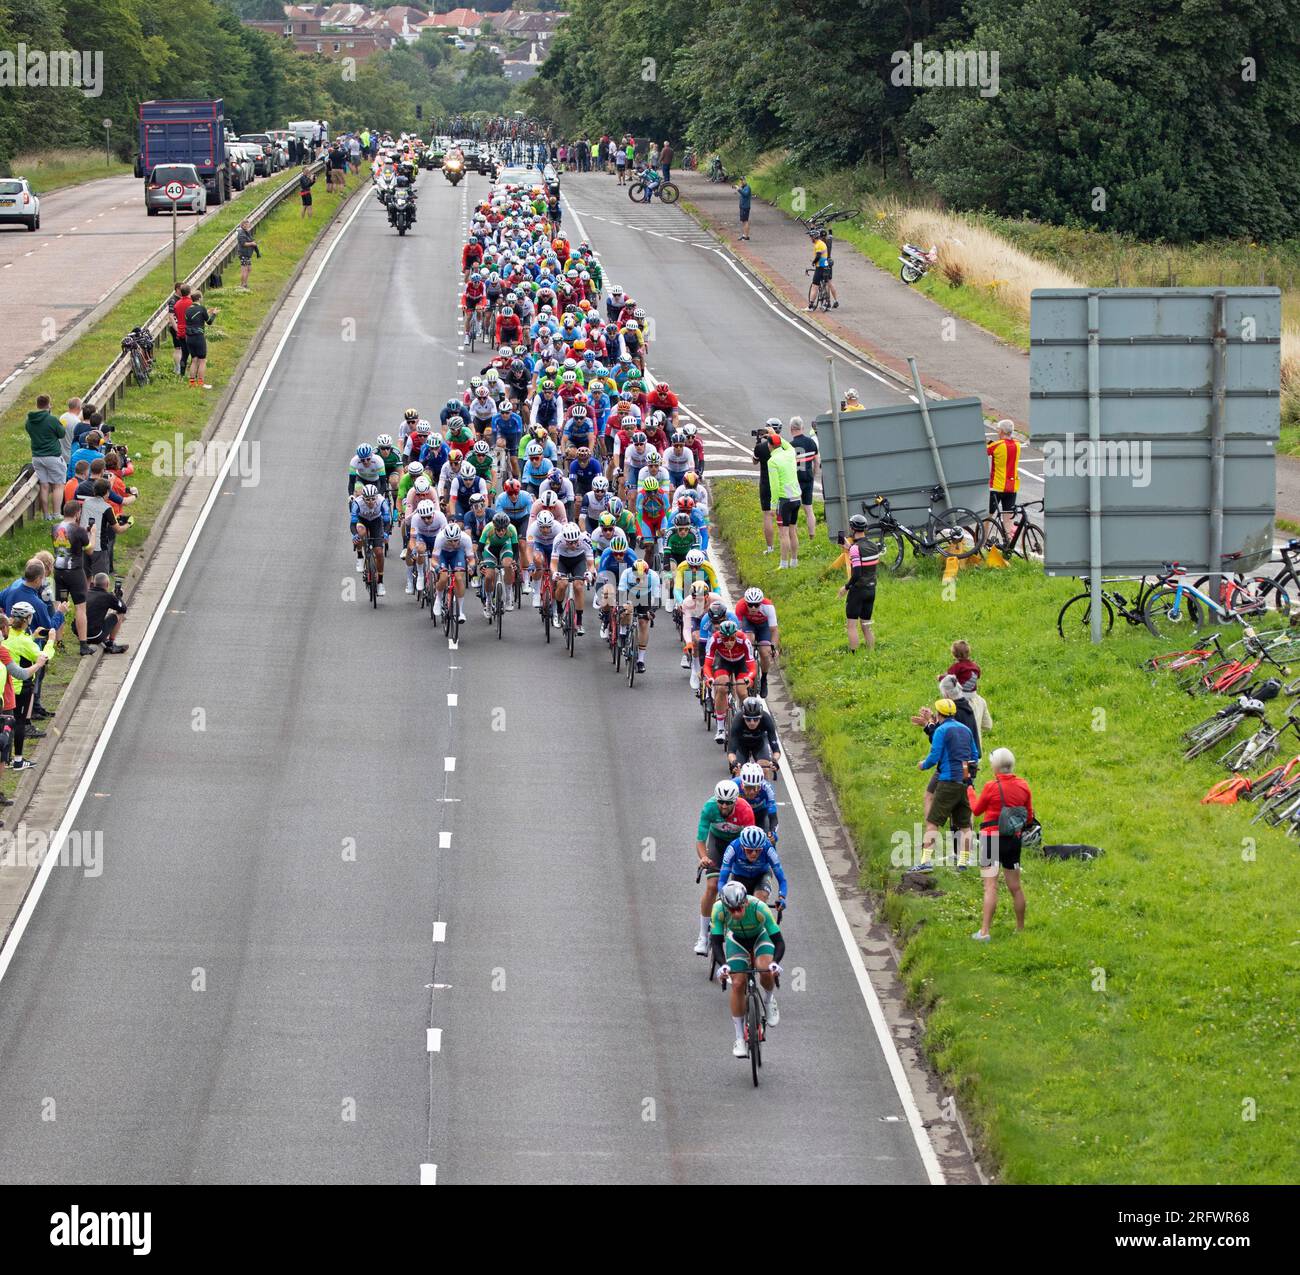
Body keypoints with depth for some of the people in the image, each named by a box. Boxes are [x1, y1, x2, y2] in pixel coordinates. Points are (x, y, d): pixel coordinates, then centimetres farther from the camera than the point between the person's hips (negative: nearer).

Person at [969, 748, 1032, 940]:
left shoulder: (991, 787, -13)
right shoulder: (1023, 786, 0)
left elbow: (976, 810, 2)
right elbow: (1029, 816, 7)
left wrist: (970, 793, 20)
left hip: (991, 837, -5)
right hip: (1014, 838, 5)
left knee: (990, 887, -8)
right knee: (1015, 887, 15)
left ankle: (984, 931, -13)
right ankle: (1020, 929, 24)